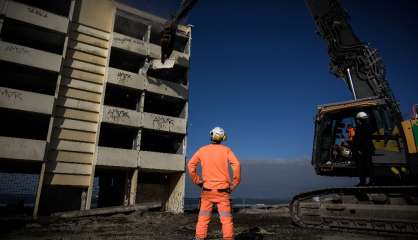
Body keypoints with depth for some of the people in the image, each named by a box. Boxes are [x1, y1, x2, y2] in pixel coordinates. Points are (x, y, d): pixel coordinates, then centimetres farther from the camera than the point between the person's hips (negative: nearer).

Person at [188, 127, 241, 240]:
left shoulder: (202, 150, 3)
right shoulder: (226, 150, 0)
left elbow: (191, 165, -2)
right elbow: (236, 164, -12)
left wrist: (197, 181, 5)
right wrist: (235, 182, -3)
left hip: (207, 189, 1)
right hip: (222, 190, -1)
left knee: (203, 218, 7)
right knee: (226, 218, 4)